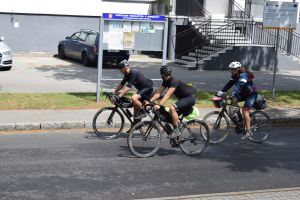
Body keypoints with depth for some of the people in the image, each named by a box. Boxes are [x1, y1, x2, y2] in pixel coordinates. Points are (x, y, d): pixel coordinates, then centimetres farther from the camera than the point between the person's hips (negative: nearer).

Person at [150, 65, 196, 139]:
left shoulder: (174, 81, -26)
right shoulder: (166, 81, 1)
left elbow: (168, 95, -36)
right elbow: (159, 92, -5)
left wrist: (159, 105, -45)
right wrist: (150, 101, -18)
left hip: (190, 98, -10)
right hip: (183, 98, 10)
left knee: (172, 108, -29)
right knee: (173, 116, 11)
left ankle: (176, 130, -19)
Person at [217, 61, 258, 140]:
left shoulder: (243, 75, -29)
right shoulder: (235, 75, -3)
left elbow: (239, 86, -41)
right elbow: (230, 84, -6)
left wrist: (233, 94, -52)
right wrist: (221, 92, -17)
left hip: (252, 93, -8)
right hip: (244, 92, 8)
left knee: (245, 110, -17)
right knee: (233, 101, -12)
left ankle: (248, 131, -10)